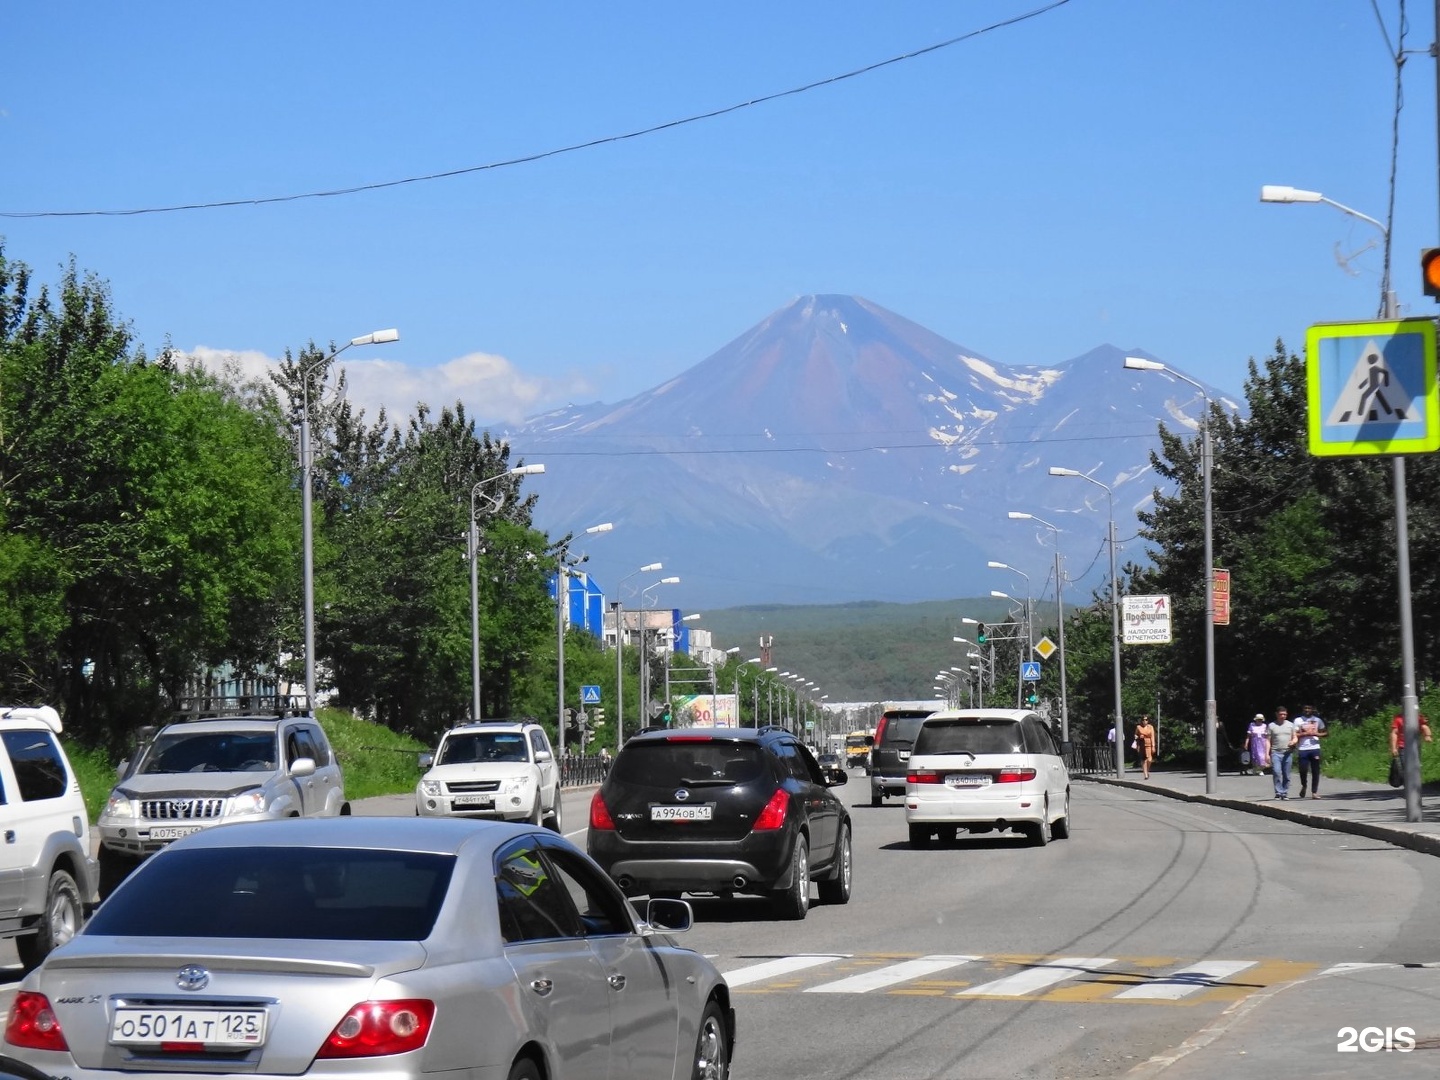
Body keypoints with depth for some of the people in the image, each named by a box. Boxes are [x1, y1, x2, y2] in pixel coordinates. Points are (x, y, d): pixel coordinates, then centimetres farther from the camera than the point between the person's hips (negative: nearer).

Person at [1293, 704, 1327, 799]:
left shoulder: (1317, 720, 12)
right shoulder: (1298, 720, 6)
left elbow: (1325, 733, 12)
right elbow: (1295, 735, -1)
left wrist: (1316, 734, -6)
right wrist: (1305, 734, -12)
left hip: (1315, 748, 1)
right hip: (1302, 749, -1)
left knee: (1315, 771, -2)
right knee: (1303, 770, -5)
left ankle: (1314, 792, 2)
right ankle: (1304, 786, 23)